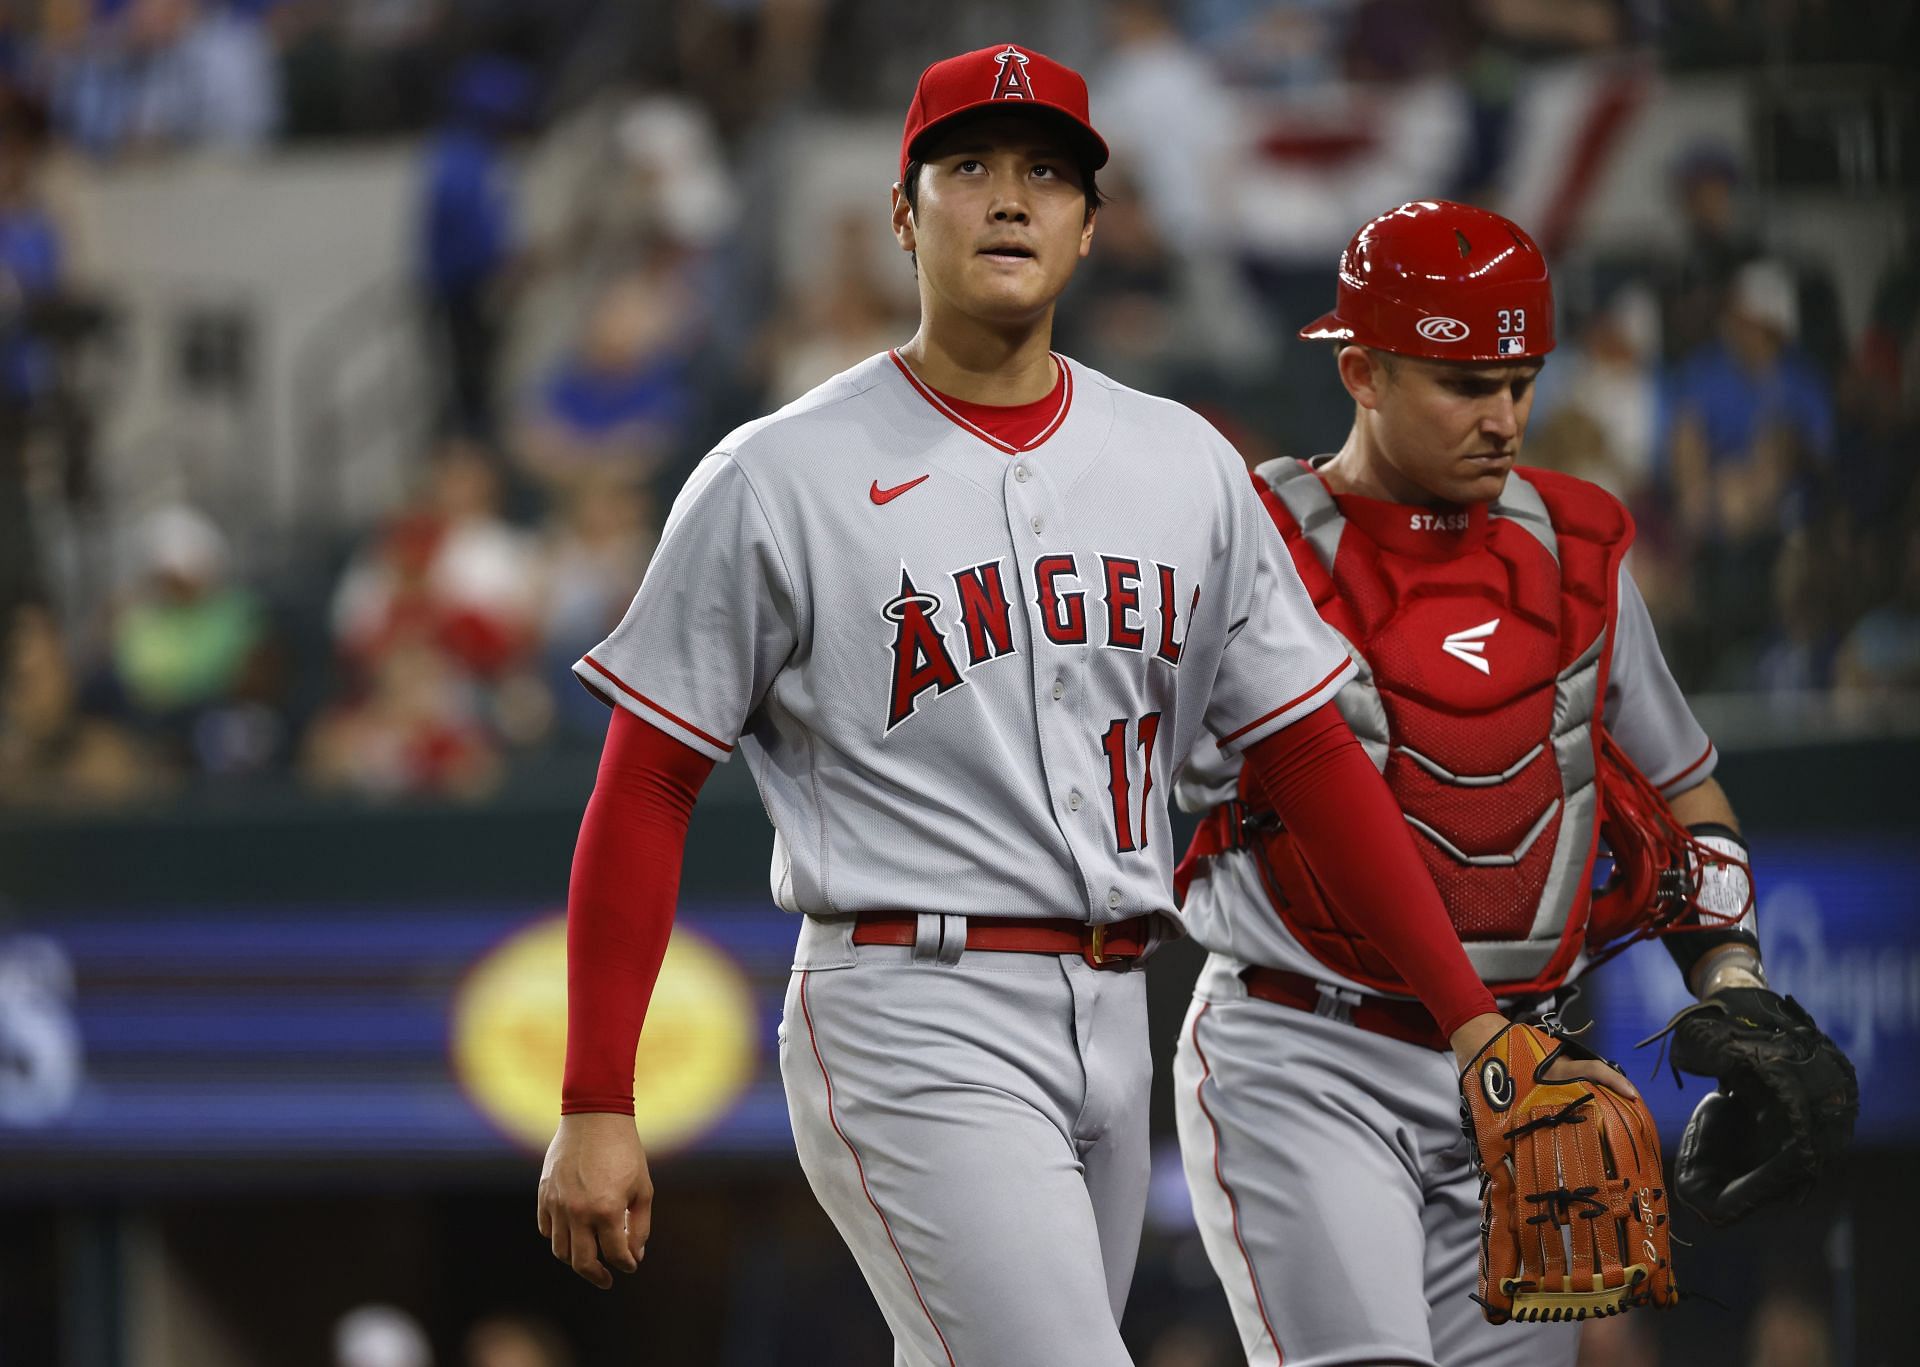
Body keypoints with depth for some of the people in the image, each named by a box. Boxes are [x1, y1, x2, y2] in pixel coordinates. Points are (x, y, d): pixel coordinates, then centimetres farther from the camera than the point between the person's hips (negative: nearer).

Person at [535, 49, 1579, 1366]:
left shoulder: (1187, 467, 11)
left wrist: (1472, 1017, 5)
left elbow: (1311, 752, 13)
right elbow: (646, 788, -2)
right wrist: (595, 1108, -8)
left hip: (1111, 1024, 6)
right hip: (912, 1026, -6)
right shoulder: (778, 480, -3)